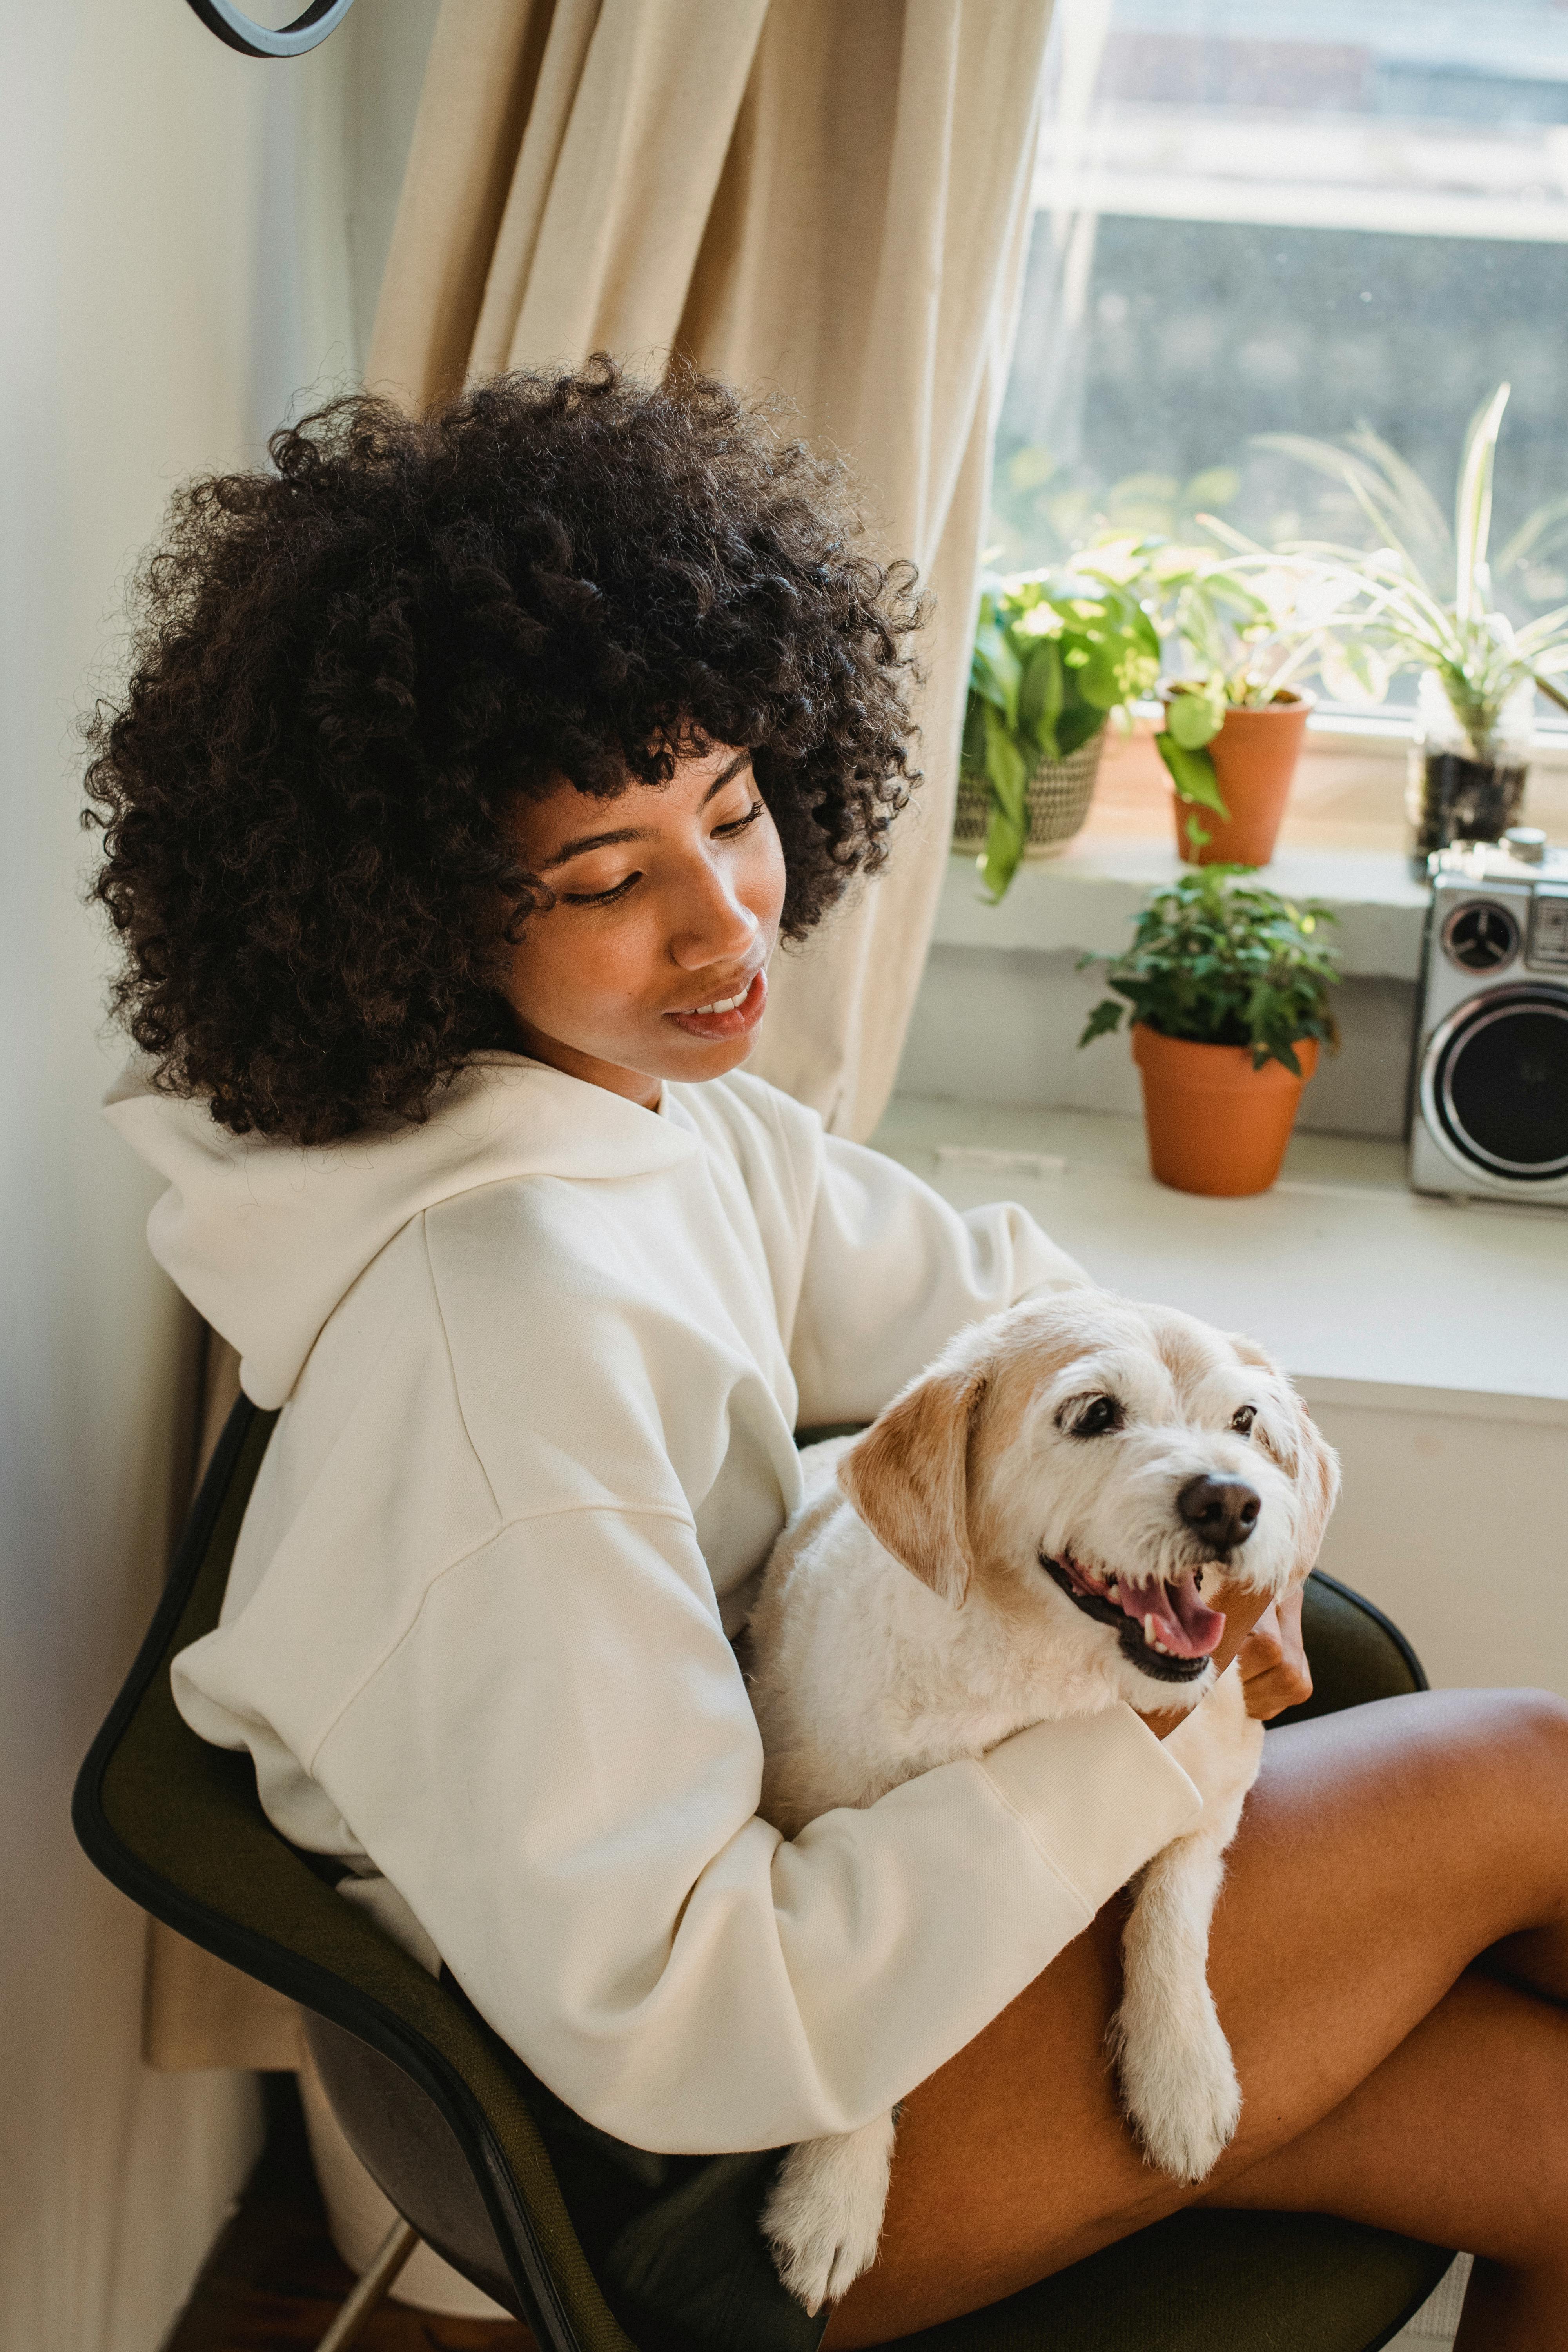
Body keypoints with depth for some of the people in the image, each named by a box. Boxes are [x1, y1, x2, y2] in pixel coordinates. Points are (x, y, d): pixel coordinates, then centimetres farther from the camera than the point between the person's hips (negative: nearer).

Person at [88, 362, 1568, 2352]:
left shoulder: (664, 1110, -2)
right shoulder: (500, 1309, -31)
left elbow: (995, 1298, 15)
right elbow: (670, 2020, -32)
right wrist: (1141, 1745, -24)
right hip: (688, 2178, -8)